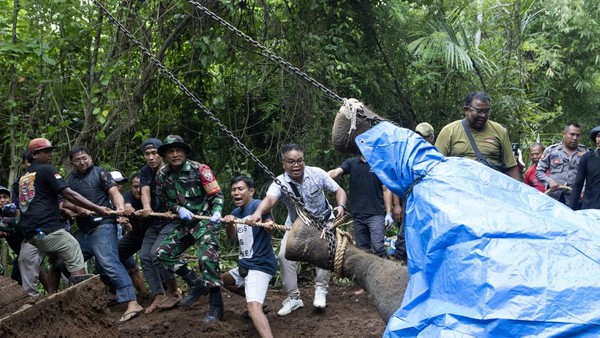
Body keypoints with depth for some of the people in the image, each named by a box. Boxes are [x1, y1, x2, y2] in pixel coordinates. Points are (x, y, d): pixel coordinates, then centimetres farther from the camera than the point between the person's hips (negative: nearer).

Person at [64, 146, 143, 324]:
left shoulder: (100, 173, 1)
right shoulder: (71, 179, 16)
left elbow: (114, 192, -11)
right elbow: (65, 201, 9)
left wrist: (120, 207, -31)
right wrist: (77, 208, -14)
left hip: (102, 225, -8)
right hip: (83, 230, 8)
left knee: (108, 263, -22)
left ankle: (132, 303, -31)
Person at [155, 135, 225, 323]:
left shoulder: (199, 170, -15)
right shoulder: (162, 175, -1)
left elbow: (217, 195, -11)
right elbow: (166, 201, 9)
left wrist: (216, 212, -29)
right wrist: (179, 209, -13)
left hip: (206, 220, -6)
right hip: (185, 223, 6)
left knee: (207, 258, -22)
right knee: (163, 252, 0)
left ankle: (216, 306, -14)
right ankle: (196, 284, 12)